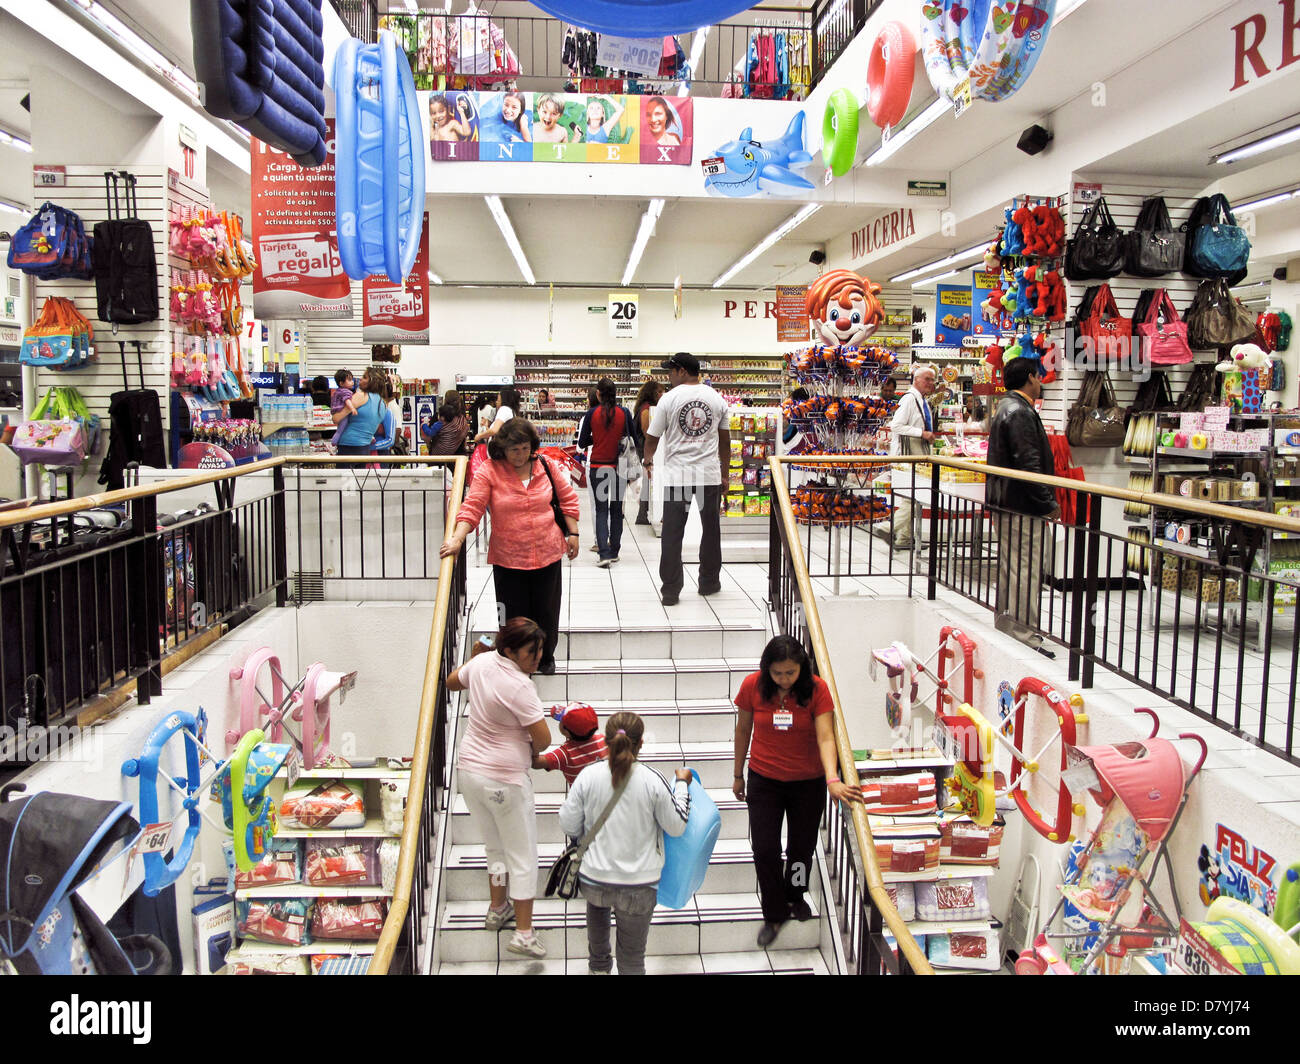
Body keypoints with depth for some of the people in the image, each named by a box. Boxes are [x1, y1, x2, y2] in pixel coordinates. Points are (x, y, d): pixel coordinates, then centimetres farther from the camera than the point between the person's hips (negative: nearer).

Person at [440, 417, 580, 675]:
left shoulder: (545, 466, 1)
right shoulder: (489, 471, -7)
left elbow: (568, 499, 9)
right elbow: (472, 507, -13)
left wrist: (573, 533, 6)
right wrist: (457, 539, -25)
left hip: (548, 554, 2)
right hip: (508, 559, -2)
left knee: (546, 612, 14)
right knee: (514, 615, 6)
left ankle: (545, 657, 35)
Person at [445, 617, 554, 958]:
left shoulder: (481, 662, -3)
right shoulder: (518, 686, -25)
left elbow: (452, 681, 18)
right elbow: (543, 738, -22)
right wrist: (534, 751, 1)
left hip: (468, 770, 8)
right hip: (505, 778, -8)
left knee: (494, 847, 26)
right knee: (523, 857, 7)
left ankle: (497, 909, 41)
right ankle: (523, 934, 12)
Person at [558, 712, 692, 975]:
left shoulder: (588, 776, -11)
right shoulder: (653, 781, -15)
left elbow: (569, 826, -4)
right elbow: (676, 827, -4)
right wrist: (682, 784, 8)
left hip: (593, 881, 2)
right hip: (639, 885, -2)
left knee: (597, 903, 38)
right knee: (632, 956, 17)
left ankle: (598, 965, 45)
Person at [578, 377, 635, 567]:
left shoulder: (591, 414, -7)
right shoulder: (625, 413, -5)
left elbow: (582, 442, -2)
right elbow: (632, 439, 2)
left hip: (597, 467, -1)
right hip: (619, 466, 1)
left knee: (601, 510, 3)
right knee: (616, 509, 14)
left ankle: (604, 553, -10)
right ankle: (614, 551, 19)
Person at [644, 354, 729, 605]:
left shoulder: (669, 399, -4)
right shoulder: (717, 398, 7)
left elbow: (652, 437, 2)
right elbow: (725, 440, 12)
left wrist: (648, 459, 22)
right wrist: (724, 472, 23)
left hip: (677, 475, -3)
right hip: (710, 474, 3)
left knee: (672, 533, 1)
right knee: (710, 529, 14)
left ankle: (670, 590, 2)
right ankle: (709, 582, 24)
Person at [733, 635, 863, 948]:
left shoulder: (817, 689, -18)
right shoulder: (752, 686, -14)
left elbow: (825, 737, -25)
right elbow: (743, 730, 0)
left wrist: (833, 780, -40)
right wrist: (738, 775, 8)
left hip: (808, 782, 0)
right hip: (764, 780, 0)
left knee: (802, 847, 14)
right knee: (765, 851, -2)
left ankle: (795, 895, 45)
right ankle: (774, 914, 21)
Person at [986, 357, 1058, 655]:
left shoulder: (1007, 408, 19)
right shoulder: (1020, 412, -16)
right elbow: (1028, 464, -23)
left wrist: (1045, 501, 25)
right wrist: (1049, 503, -17)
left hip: (1007, 504, 11)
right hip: (1023, 508, -11)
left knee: (1012, 568, 17)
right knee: (1026, 571, -9)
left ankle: (1005, 625, 26)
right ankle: (1024, 636, -6)